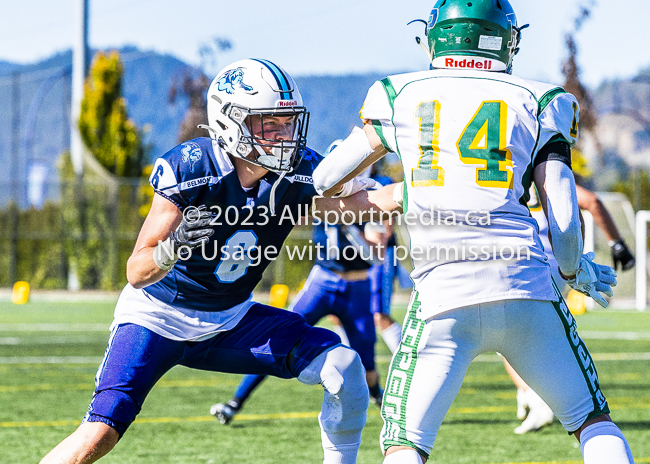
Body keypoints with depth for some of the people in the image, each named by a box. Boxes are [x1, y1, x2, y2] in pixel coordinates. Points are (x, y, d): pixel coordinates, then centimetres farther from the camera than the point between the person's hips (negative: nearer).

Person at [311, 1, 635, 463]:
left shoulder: (401, 96, 15)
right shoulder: (536, 104, 13)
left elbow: (324, 182, 24)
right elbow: (564, 221, 8)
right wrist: (576, 272, 29)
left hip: (443, 295, -1)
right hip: (525, 283, 1)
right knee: (593, 420, 16)